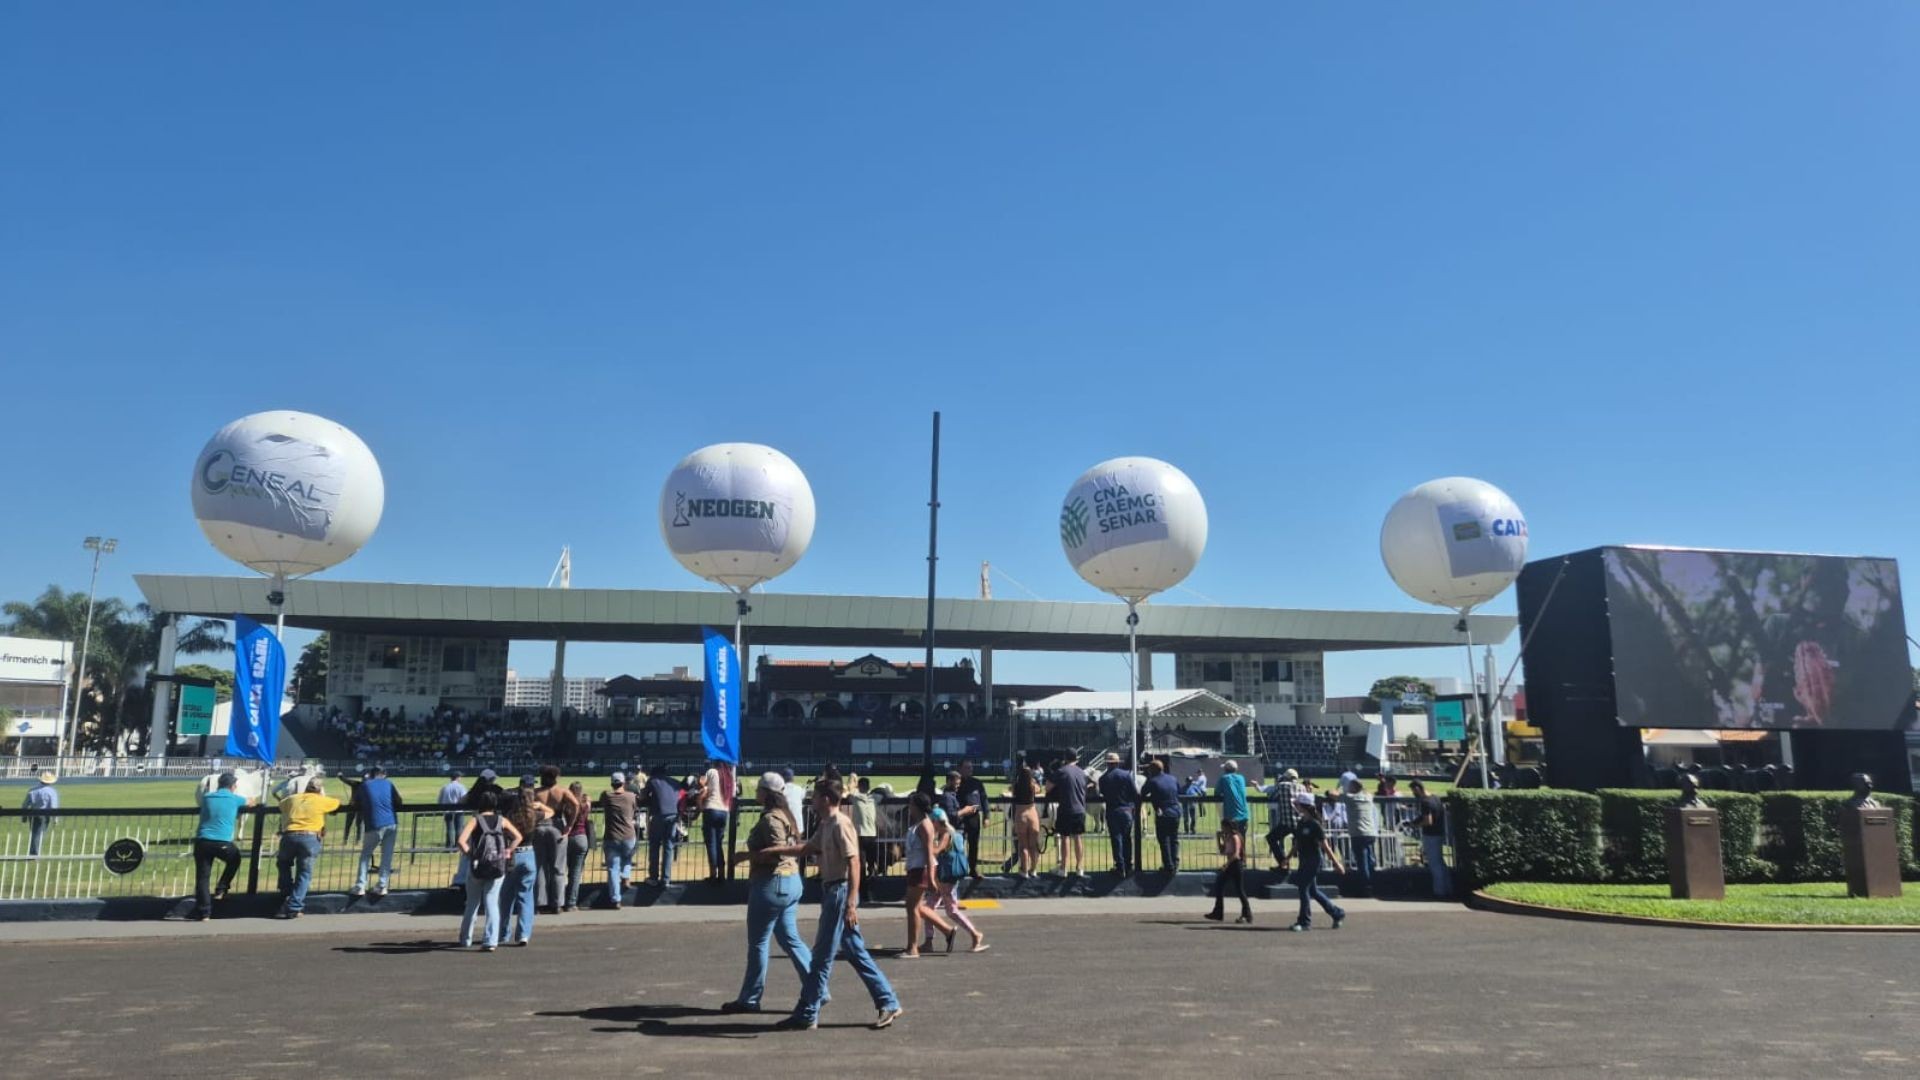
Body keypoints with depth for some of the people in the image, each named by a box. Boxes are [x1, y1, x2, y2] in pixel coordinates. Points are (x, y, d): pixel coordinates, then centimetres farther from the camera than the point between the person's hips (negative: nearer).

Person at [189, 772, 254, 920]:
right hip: (222, 843, -2)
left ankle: (203, 912, 4)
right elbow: (251, 803, 27)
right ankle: (220, 890, 20)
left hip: (202, 841, 2)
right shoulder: (235, 799, 6)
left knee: (202, 877, 6)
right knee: (234, 860, 29)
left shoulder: (207, 797, 13)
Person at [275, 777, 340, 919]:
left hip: (289, 837, 3)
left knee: (284, 865, 28)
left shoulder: (292, 798, 20)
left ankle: (286, 901, 24)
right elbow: (337, 803, 29)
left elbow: (281, 804, 41)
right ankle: (293, 908, -5)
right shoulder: (321, 801, 11)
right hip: (309, 838, -3)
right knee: (304, 874, 6)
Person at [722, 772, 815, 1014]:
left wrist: (746, 855, -17)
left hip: (772, 883, -10)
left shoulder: (770, 818, -16)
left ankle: (749, 999, 11)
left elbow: (777, 852, -26)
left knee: (758, 942, 2)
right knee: (790, 938, 12)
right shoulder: (786, 815, 14)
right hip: (791, 880, 10)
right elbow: (795, 847, 16)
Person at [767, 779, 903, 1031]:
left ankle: (806, 1015, 7)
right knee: (856, 953, 12)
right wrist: (776, 850, 21)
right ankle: (888, 1003, 18)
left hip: (840, 892, -9)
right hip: (832, 891, 9)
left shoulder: (840, 824, -16)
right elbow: (808, 848, 26)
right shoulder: (826, 825, 13)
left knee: (822, 956, -1)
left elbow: (854, 863, -21)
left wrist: (851, 903, -25)